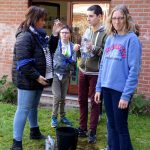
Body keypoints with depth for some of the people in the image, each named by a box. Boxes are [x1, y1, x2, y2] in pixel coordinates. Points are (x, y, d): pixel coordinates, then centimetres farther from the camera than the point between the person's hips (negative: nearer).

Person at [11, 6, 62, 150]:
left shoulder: (39, 35, 11)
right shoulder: (25, 36, -19)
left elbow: (49, 50, 17)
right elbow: (23, 62, -25)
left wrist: (55, 34, 5)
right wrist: (36, 76, -23)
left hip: (38, 78, 9)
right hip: (27, 80, -9)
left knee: (33, 106, 22)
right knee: (23, 109, -5)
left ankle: (35, 132, 40)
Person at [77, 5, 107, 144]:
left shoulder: (105, 33, -12)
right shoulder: (87, 31, 8)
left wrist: (94, 48, -30)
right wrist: (78, 48, 4)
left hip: (95, 73, -6)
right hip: (83, 71, 7)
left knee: (94, 102, 4)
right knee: (82, 100, 14)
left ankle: (92, 131, 15)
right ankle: (82, 128, 28)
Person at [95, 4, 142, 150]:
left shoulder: (132, 39, -10)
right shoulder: (110, 39, 9)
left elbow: (134, 69, -15)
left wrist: (126, 95, -18)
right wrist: (98, 87, 9)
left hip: (121, 90, -6)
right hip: (107, 88, 6)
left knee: (121, 126, 4)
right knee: (111, 124, 16)